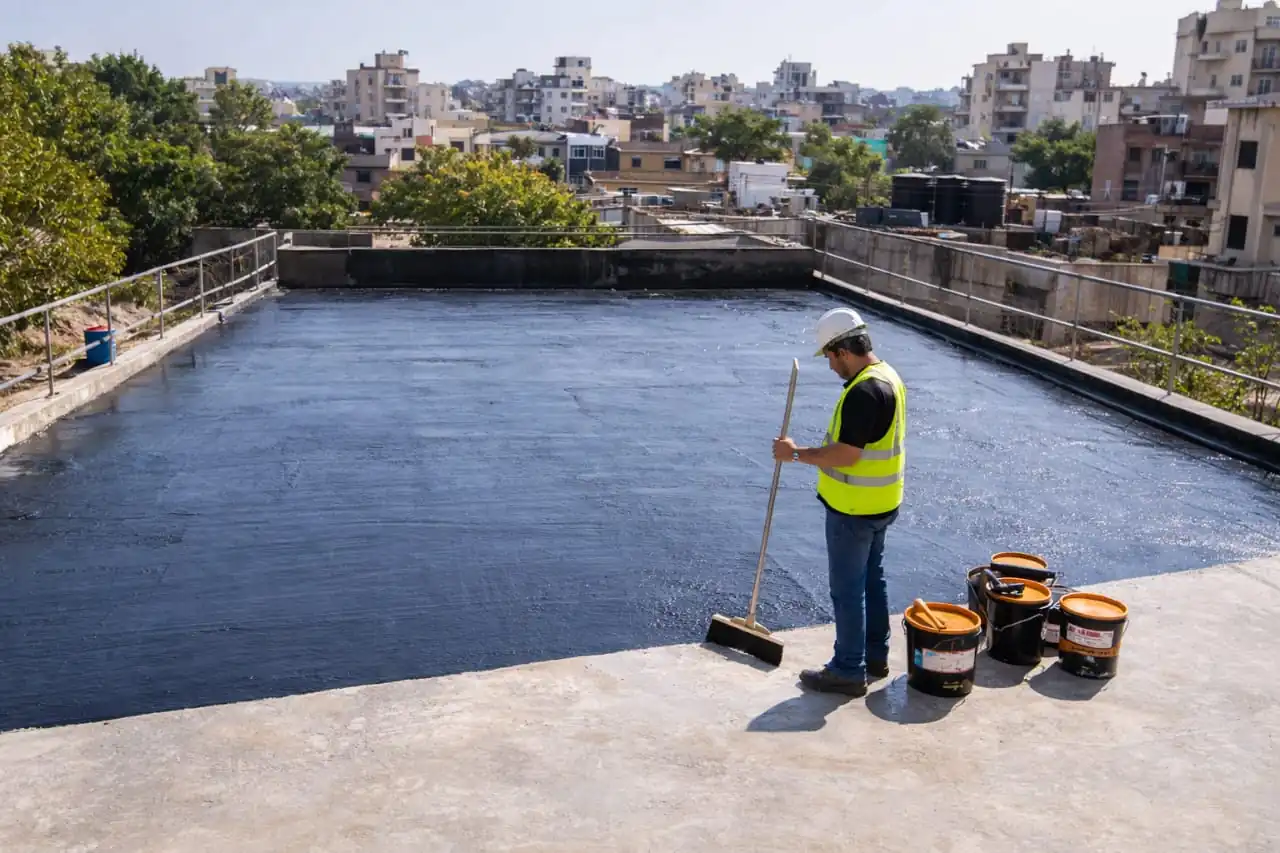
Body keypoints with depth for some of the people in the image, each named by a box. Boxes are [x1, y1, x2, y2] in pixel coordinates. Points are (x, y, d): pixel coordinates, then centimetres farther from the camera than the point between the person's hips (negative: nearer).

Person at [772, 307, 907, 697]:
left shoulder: (864, 390, -26)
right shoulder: (888, 376, 7)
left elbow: (845, 455, -27)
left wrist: (797, 453, -16)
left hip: (854, 510, -10)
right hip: (879, 504, 10)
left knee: (847, 590, 1)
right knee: (872, 580, 20)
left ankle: (848, 671, 11)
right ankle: (875, 655, 33)